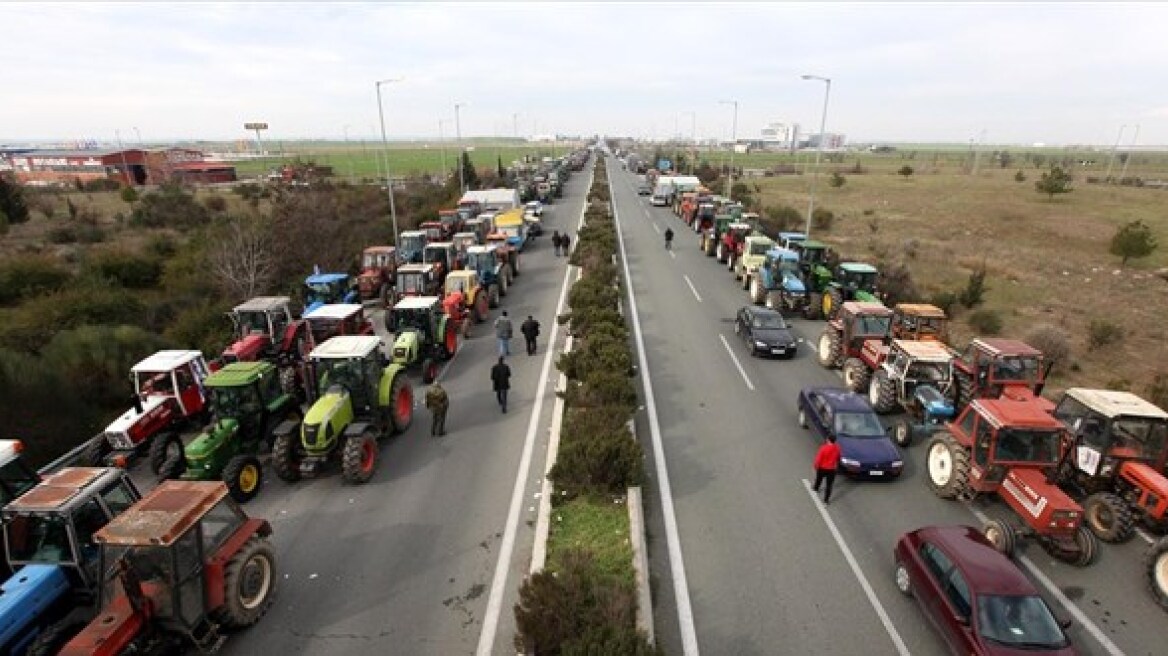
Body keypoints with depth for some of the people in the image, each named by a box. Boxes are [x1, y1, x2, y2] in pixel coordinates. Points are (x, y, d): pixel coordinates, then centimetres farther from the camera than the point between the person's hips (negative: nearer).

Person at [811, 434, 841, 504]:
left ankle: (816, 488, 54)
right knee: (829, 485, 8)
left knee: (819, 479, 27)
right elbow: (838, 458, 5)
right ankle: (826, 500, 12)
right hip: (832, 469, 2)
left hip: (822, 468, -1)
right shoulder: (837, 448, -12)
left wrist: (816, 466, -1)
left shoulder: (824, 448, -26)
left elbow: (819, 458, -18)